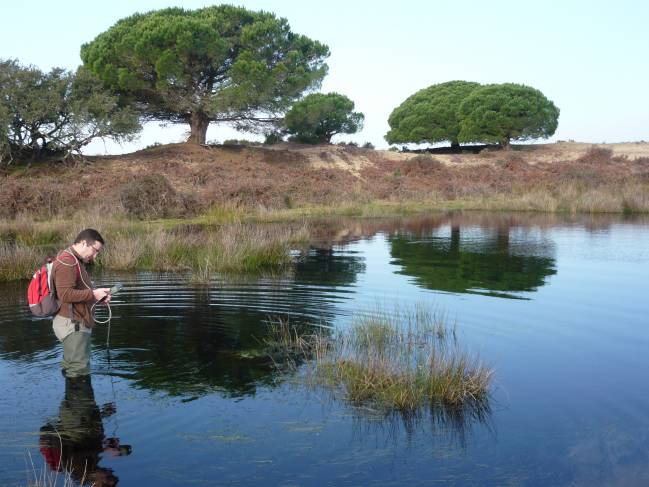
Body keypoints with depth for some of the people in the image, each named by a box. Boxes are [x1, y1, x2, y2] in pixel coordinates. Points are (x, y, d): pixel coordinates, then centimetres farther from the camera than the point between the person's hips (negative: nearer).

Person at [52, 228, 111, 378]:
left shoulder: (77, 261, 19)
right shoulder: (66, 262, -16)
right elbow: (65, 294, -25)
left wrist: (98, 297, 7)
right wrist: (93, 294, -19)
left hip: (76, 324, 11)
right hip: (71, 324, -11)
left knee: (72, 368, 15)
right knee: (80, 371, -10)